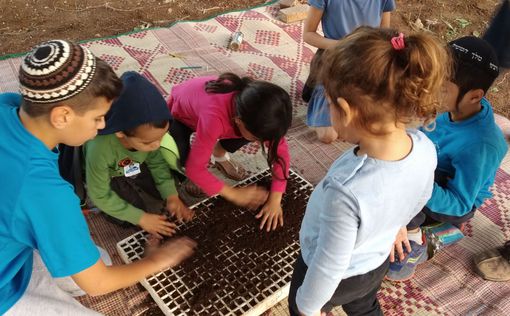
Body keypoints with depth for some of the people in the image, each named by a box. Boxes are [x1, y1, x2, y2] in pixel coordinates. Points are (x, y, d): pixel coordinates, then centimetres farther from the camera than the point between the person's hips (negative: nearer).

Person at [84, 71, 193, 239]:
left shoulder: (146, 132, -33)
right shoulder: (100, 150, -43)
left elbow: (157, 162, -10)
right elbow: (100, 196, -27)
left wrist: (171, 195, -19)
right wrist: (140, 218, -23)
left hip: (136, 169, 4)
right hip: (109, 179, -3)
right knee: (129, 220, -13)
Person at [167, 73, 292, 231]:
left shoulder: (256, 111, -29)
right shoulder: (214, 118, -46)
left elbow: (281, 150, -19)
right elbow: (194, 168, -38)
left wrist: (275, 199, -24)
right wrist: (236, 195, -28)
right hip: (177, 115, -4)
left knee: (251, 132, -20)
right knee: (182, 162, -32)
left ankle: (219, 154, 9)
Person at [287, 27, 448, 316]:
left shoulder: (347, 191, -46)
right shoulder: (425, 148, -24)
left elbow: (329, 265, -29)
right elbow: (421, 198, -1)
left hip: (337, 277, -5)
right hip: (377, 262, 5)